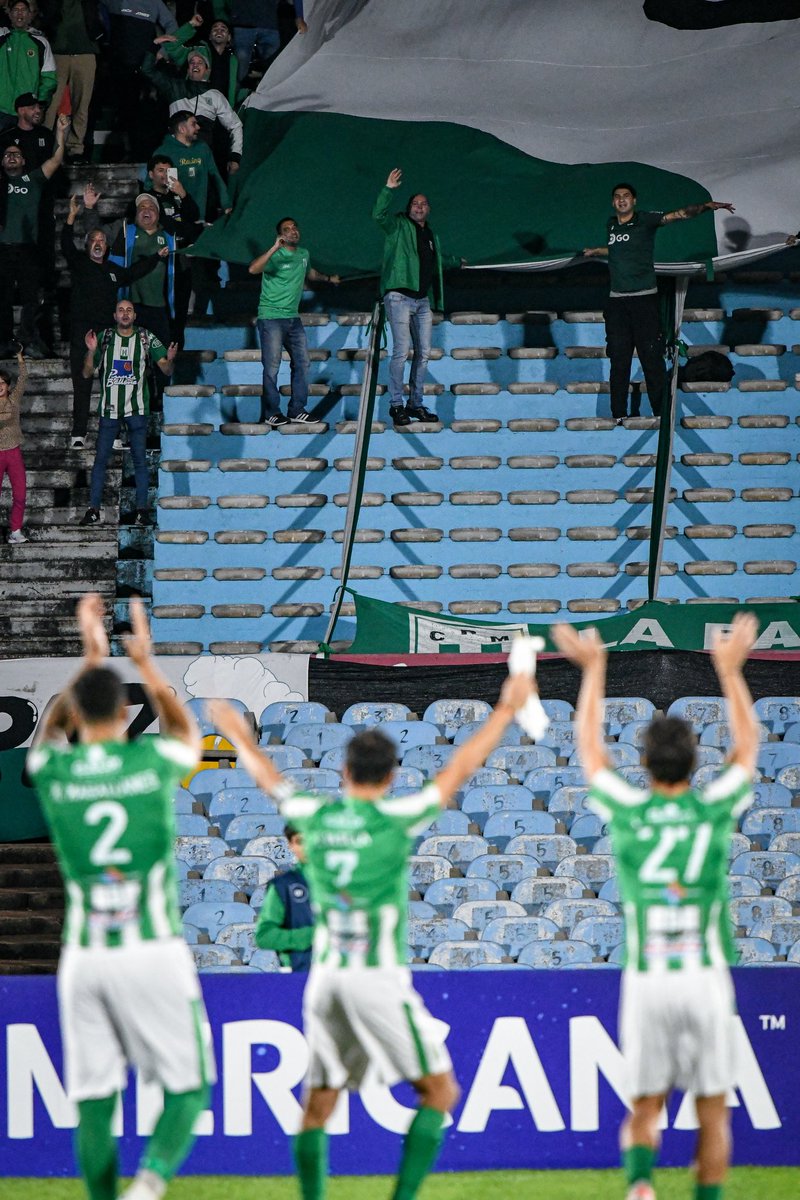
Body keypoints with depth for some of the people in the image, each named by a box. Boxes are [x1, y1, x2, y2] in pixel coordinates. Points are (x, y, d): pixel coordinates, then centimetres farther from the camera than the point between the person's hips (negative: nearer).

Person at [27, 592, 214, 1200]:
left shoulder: (51, 769, 1)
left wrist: (91, 661, 37)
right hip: (154, 947, -2)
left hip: (84, 957, 2)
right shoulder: (151, 761, -3)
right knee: (188, 1086, 5)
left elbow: (50, 729, 29)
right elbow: (188, 733, 24)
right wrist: (146, 664, 35)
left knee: (94, 1098, 7)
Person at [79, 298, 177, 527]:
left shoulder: (146, 339, 2)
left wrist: (170, 360, -20)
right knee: (101, 458, 0)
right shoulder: (104, 338, 4)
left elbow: (166, 370, 3)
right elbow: (87, 373, 5)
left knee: (140, 460, 0)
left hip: (137, 408, -1)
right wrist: (91, 352, -13)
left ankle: (142, 510, 3)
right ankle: (93, 509, 4)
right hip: (109, 408, 1)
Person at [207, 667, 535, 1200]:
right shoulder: (394, 818, -8)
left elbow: (269, 778, 24)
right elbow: (460, 770, 1)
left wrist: (241, 736, 44)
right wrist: (506, 708, 13)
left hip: (326, 976, 5)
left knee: (318, 1105, 11)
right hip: (380, 975, -5)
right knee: (439, 1090, 6)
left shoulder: (315, 816, 3)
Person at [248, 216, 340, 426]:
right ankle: (271, 413, -1)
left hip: (293, 317, 7)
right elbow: (253, 269, -32)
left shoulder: (303, 254, 11)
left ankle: (297, 410, 15)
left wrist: (328, 279, 44)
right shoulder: (276, 256, -12)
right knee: (272, 366, -7)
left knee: (302, 362, 7)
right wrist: (275, 248, -35)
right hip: (271, 317, -7)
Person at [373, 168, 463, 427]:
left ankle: (415, 404, 11)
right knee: (402, 350, -13)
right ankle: (396, 404, -10)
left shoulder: (431, 236, 22)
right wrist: (388, 189, -26)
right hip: (400, 297, -7)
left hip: (423, 301, 7)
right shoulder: (399, 226, 3)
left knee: (423, 353, 4)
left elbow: (439, 258, 42)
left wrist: (457, 262, 59)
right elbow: (379, 215, -16)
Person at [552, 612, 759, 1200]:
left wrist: (594, 671, 22)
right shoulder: (714, 811, -4)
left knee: (646, 1103, 9)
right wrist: (731, 671, 23)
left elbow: (589, 747, 14)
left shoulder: (629, 812, -3)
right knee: (713, 1107, 9)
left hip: (646, 978, 1)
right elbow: (748, 744, 14)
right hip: (706, 976, -1)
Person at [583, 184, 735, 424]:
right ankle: (618, 415, 8)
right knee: (619, 359, 4)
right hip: (617, 301, 4)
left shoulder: (646, 221, -2)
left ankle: (661, 412, -1)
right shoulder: (611, 225, 12)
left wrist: (706, 206, -29)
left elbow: (678, 214, -15)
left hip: (644, 298, -4)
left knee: (652, 357, -5)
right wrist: (595, 251, 50)